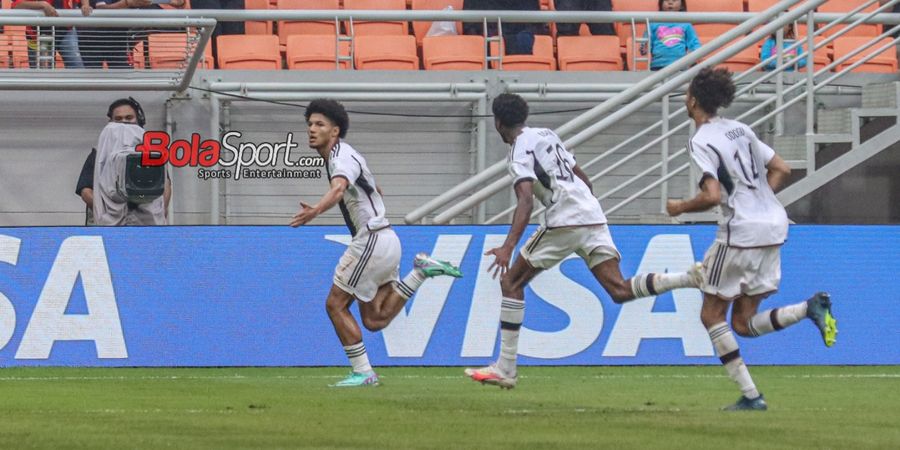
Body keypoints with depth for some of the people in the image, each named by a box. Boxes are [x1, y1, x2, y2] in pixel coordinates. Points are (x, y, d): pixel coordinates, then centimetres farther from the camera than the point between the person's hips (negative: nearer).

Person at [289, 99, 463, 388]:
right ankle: (421, 272, 7)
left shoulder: (342, 157, -16)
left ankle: (362, 372, 0)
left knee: (336, 304, -2)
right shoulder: (344, 156, 16)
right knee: (374, 320, 9)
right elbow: (376, 190, 32)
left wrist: (314, 212, -59)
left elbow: (338, 189, -40)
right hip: (384, 241, 10)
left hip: (372, 241, -10)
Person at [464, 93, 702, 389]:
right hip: (594, 217, 7)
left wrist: (508, 247, -29)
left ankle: (506, 369, 1)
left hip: (564, 221, -7)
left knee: (512, 281, 5)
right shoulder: (546, 135, 22)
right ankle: (691, 278, -20)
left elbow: (525, 201, -20)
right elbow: (582, 178, 26)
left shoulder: (520, 152, -4)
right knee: (620, 291, -1)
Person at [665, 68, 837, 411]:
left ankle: (750, 395, -1)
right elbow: (781, 170, 19)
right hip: (774, 227, 8)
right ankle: (810, 308, -12)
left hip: (741, 230, -8)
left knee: (712, 315, 7)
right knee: (744, 324, 11)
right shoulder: (740, 129, 15)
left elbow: (712, 196, -20)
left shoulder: (702, 141, -10)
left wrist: (680, 208, -3)